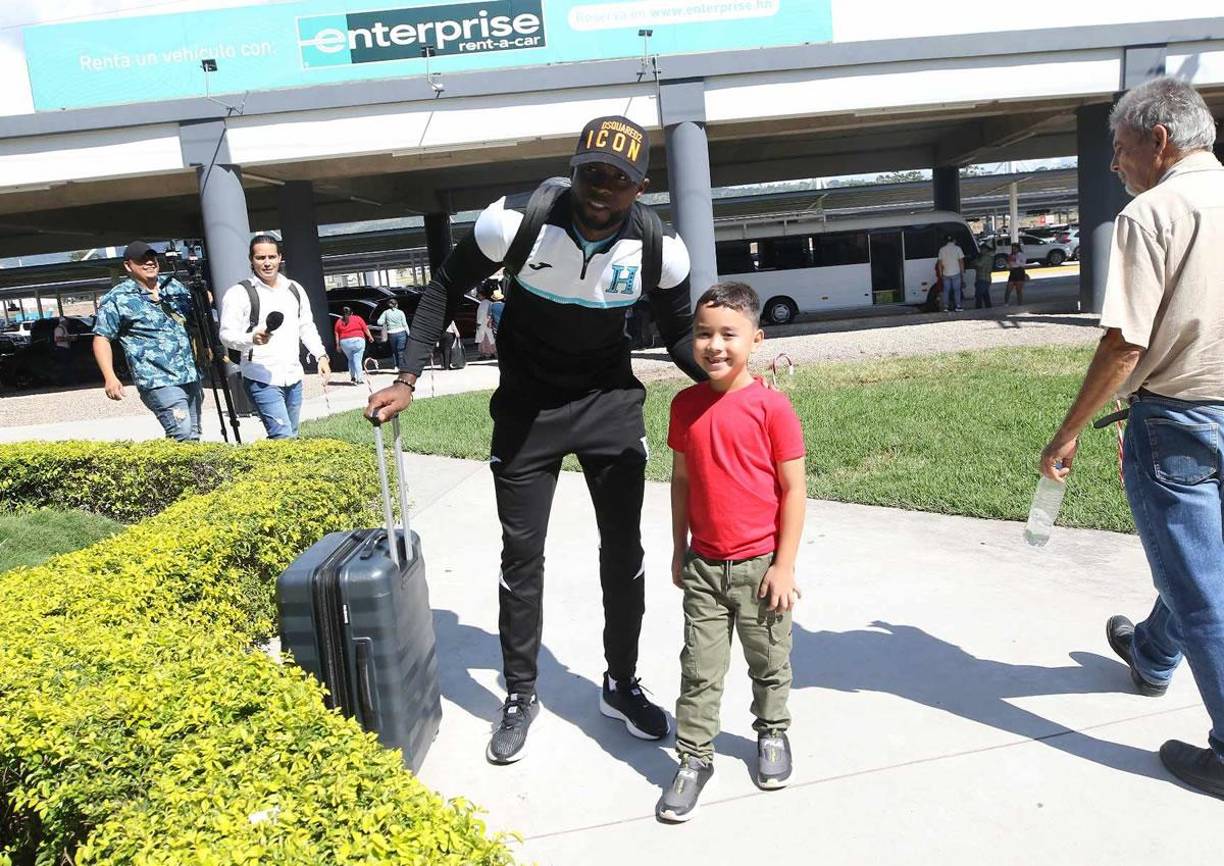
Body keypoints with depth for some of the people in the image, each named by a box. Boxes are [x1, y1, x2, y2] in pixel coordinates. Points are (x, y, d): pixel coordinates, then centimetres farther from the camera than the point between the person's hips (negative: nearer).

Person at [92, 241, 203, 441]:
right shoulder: (117, 299, -2)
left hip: (191, 376, 6)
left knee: (193, 436, 11)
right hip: (157, 380, -6)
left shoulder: (174, 286, 13)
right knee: (182, 435, -20)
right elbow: (101, 339, -2)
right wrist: (110, 378, -13)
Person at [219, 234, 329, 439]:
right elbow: (227, 334, -10)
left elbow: (307, 327, 20)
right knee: (284, 438, -17)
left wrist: (321, 355, 6)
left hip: (294, 378, 6)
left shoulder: (295, 289, 13)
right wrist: (252, 338, -30)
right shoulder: (239, 293, -5)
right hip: (262, 381, -6)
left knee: (290, 436, 13)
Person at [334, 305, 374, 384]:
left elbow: (337, 335, 8)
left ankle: (352, 377, 17)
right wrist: (370, 337, 19)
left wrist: (338, 345, 13)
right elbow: (366, 329, 6)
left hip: (345, 343, 2)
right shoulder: (357, 318, 3)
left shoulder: (339, 321, 9)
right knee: (357, 360, -3)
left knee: (351, 360, 19)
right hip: (358, 341, -2)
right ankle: (359, 379, -10)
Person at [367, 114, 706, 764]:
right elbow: (445, 289, -8)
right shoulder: (517, 221, -23)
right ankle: (520, 696, 24)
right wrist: (407, 380, -13)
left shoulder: (658, 248, -18)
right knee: (521, 552, 5)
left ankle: (621, 686, 28)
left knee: (624, 548, 6)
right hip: (528, 404, -1)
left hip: (610, 402, 2)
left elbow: (679, 335, -2)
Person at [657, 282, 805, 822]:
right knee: (700, 669, 9)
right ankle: (694, 757, 24)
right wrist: (680, 549, 10)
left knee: (769, 663, 17)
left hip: (759, 565, -2)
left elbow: (794, 489, -10)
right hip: (703, 565, 3)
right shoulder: (686, 405, -1)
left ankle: (772, 734, 41)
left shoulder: (771, 406, -14)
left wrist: (784, 564, -10)